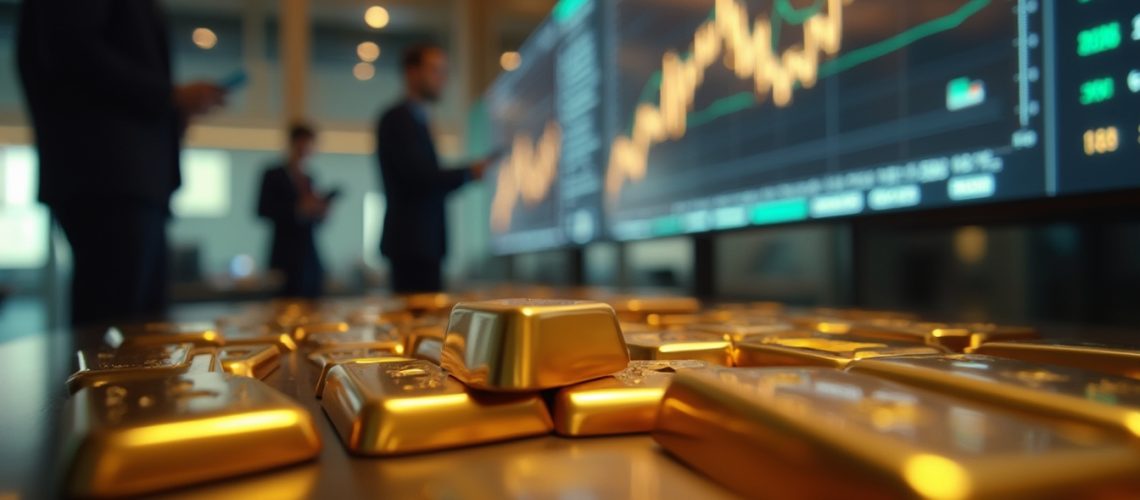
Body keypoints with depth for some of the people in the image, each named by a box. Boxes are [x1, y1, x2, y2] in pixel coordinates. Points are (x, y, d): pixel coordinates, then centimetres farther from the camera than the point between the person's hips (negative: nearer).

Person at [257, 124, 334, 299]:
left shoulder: (309, 179, 16)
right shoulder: (274, 175, 2)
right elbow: (263, 210, -8)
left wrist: (320, 211, -4)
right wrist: (298, 208, -16)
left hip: (311, 257, 5)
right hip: (287, 257, -5)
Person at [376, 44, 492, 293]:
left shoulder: (414, 120, 20)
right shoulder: (398, 119, -8)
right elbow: (418, 178, -19)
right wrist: (468, 173, -11)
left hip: (419, 241, 9)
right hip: (413, 243, -9)